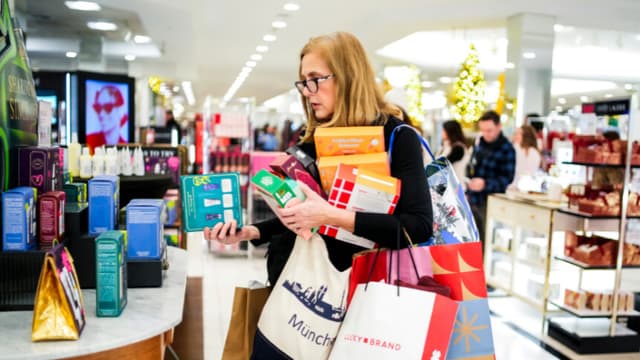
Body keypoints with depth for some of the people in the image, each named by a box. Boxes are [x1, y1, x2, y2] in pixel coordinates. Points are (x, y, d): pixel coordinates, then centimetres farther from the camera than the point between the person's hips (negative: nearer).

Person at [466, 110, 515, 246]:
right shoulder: (479, 143, 9)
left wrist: (485, 184, -30)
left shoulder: (507, 149, -11)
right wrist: (468, 190, 17)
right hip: (472, 199, 6)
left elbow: (507, 178, -14)